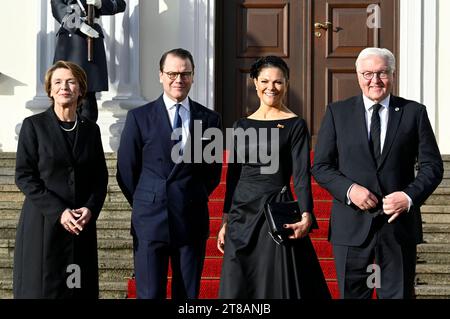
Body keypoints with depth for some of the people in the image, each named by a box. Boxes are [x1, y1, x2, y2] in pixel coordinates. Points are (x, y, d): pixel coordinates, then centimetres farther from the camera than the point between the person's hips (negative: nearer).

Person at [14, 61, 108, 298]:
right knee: (41, 288, -3)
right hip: (42, 224, -3)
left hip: (83, 226, 3)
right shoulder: (34, 125, 1)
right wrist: (58, 211, -13)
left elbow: (100, 178, 12)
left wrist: (90, 209, -7)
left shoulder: (91, 129, 12)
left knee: (80, 288, -1)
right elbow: (23, 176, -5)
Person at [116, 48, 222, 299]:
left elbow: (213, 171, 13)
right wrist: (145, 204, 8)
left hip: (192, 221, 2)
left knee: (188, 295, 8)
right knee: (149, 294, 0)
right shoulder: (140, 117, 1)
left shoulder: (209, 119, 6)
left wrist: (194, 201, 10)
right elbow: (126, 171, 5)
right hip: (150, 221, -1)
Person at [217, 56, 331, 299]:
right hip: (242, 213, 5)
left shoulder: (295, 125, -3)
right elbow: (233, 174, 13)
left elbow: (301, 174, -10)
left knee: (276, 283, 0)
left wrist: (306, 215, -24)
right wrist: (226, 221, 12)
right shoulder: (241, 126, 10)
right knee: (238, 286, 7)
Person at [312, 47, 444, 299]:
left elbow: (432, 165, 4)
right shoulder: (338, 113, 6)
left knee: (399, 294, 6)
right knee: (352, 295, 7)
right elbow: (321, 166, 4)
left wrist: (410, 196, -13)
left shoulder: (414, 112, 5)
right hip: (352, 227, 0)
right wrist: (349, 189, -14)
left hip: (399, 224, 0)